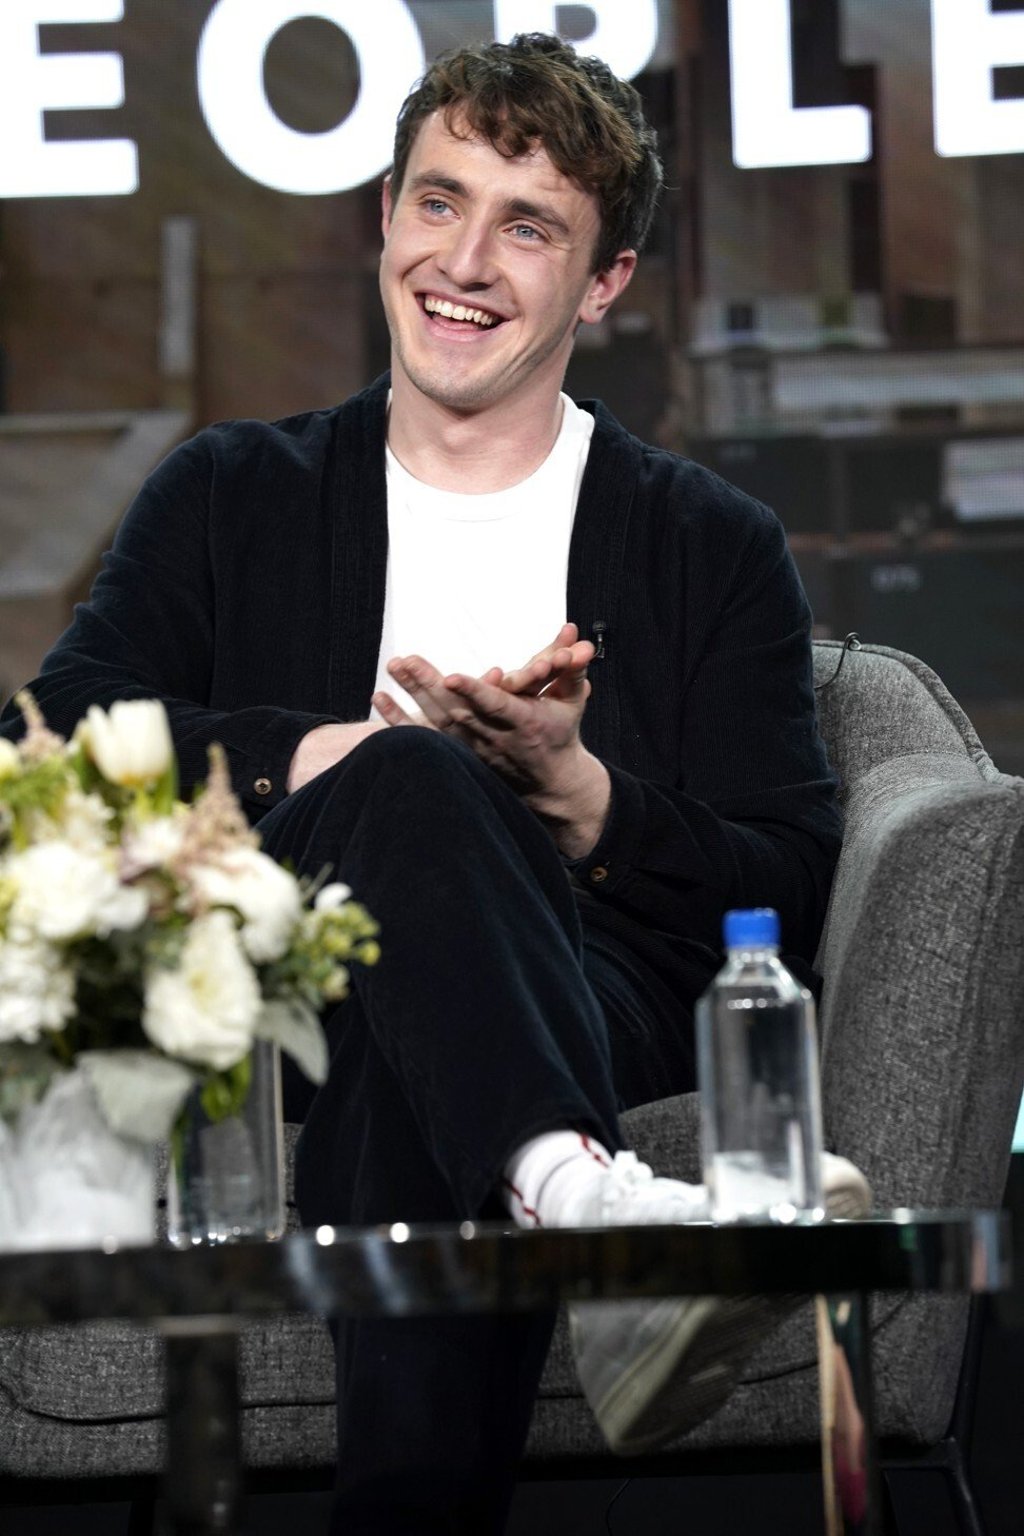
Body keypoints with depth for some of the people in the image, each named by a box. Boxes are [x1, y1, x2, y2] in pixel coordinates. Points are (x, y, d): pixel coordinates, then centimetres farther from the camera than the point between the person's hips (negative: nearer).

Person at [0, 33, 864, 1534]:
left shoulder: (716, 549, 19)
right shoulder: (229, 498, 22)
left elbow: (791, 898, 9)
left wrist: (577, 794, -9)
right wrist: (330, 756, -7)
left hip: (588, 1012, 0)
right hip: (266, 1004, 0)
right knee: (412, 787, -37)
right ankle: (566, 1189, -62)